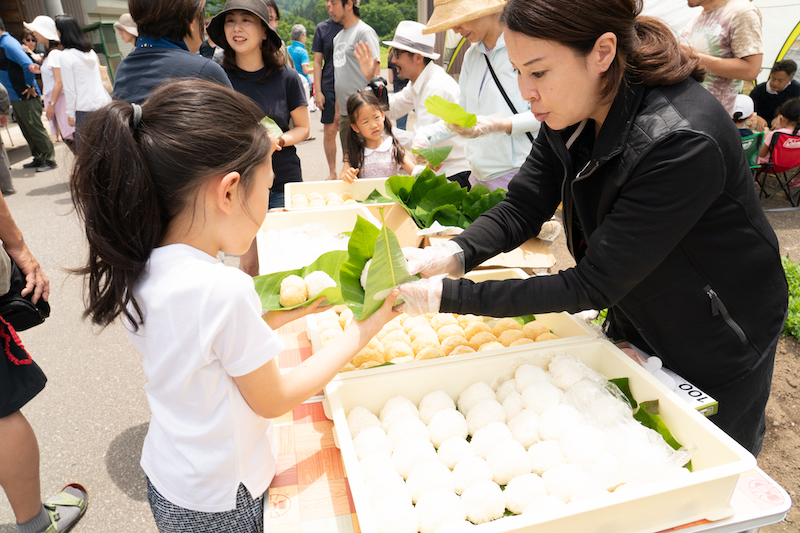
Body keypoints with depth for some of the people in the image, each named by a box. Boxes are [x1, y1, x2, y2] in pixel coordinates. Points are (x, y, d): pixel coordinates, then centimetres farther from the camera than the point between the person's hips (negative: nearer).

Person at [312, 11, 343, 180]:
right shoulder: (322, 28, 7)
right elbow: (317, 62, 7)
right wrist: (318, 91, -1)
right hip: (329, 88, 1)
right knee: (329, 131, 1)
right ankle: (332, 172, 14)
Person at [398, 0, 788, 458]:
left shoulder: (682, 141, -37)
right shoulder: (570, 113, -13)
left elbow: (594, 285, -34)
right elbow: (522, 208, -10)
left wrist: (449, 296, -36)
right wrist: (454, 254, -30)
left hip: (718, 350, -6)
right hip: (634, 324, 6)